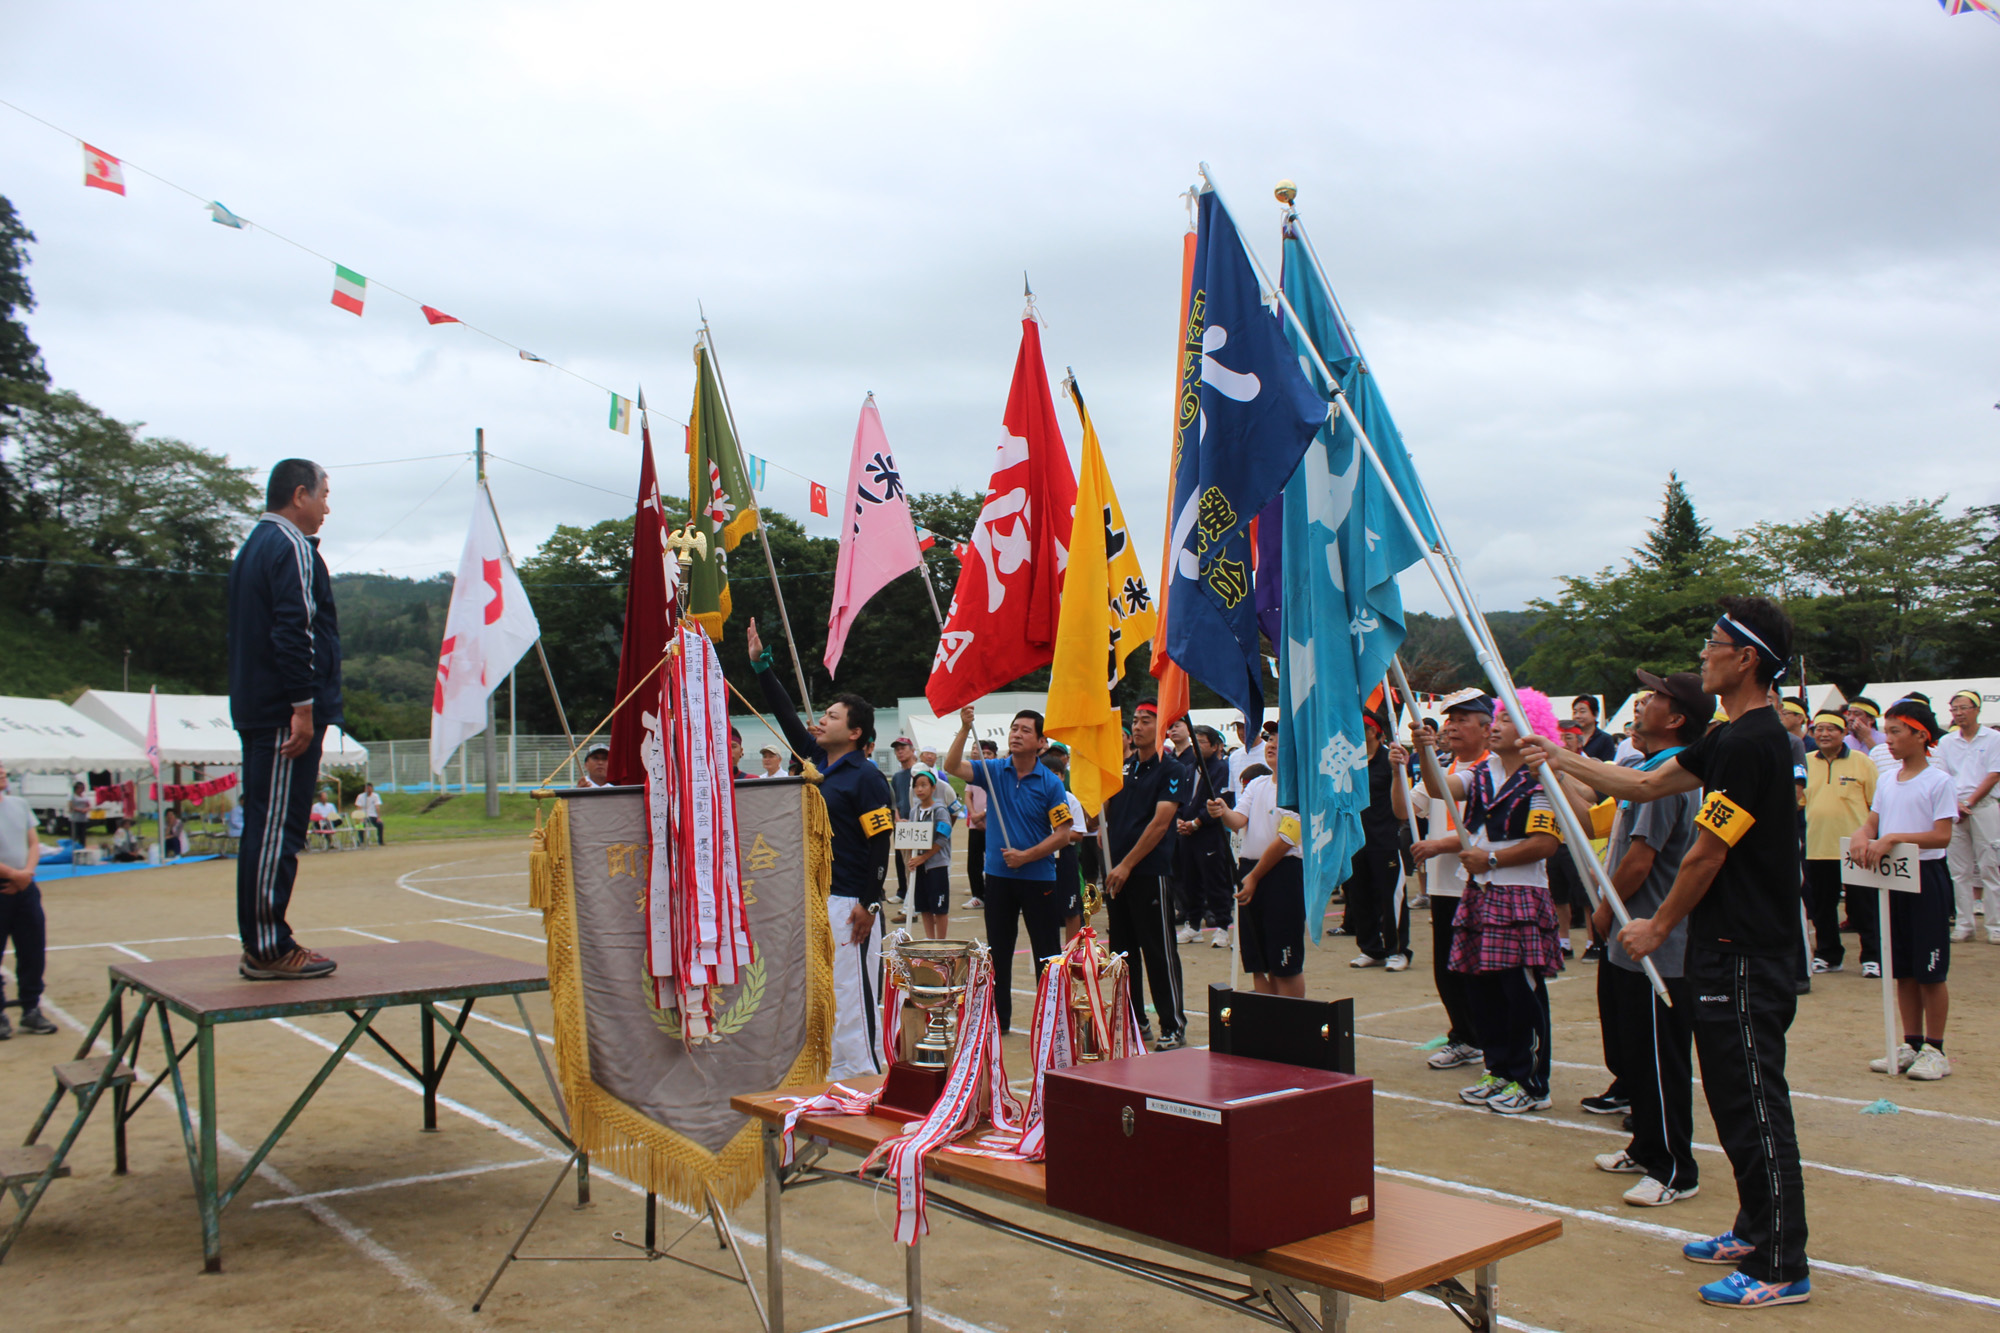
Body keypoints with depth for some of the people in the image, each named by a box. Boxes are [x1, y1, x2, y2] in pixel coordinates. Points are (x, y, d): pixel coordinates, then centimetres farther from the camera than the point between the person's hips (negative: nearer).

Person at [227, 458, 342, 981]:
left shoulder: (253, 546, 21)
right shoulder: (292, 547, -10)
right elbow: (295, 630, -20)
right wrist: (303, 705, -21)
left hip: (257, 711, 10)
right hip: (287, 713, -10)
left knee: (264, 826, 12)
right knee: (278, 828, -8)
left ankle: (260, 944, 16)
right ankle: (269, 949, -5)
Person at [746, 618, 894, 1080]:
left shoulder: (866, 777, -11)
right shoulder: (816, 761, 12)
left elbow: (881, 843, -15)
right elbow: (786, 716, 17)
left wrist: (868, 904, -18)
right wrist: (760, 665, 15)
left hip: (850, 903, -9)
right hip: (815, 896, 9)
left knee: (852, 990, -5)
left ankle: (864, 1077, 3)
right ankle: (834, 1076, 24)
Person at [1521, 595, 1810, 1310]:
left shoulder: (1749, 743, -19)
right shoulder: (1734, 736, 13)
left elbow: (1705, 853, -17)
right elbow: (1648, 784, 21)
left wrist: (1660, 926, -5)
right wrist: (1563, 759, 24)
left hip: (1745, 953, -11)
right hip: (1728, 944, 11)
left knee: (1755, 1104, -4)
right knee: (1736, 1097, 18)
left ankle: (1782, 1268, 3)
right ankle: (1757, 1231, 29)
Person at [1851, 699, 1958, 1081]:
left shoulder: (1940, 781, -9)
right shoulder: (1887, 782, 12)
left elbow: (1942, 835, -17)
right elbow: (1872, 821, 10)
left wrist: (1892, 838, -26)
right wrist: (1862, 836, -12)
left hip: (1925, 876, -6)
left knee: (1930, 972, 1)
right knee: (1902, 970, 12)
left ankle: (1935, 1049, 10)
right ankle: (1911, 1044, 20)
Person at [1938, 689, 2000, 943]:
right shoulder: (1946, 741, 10)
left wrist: (1969, 802, -11)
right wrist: (1955, 803, -9)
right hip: (1953, 809, 3)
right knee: (1959, 870, 5)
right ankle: (1963, 925, 10)